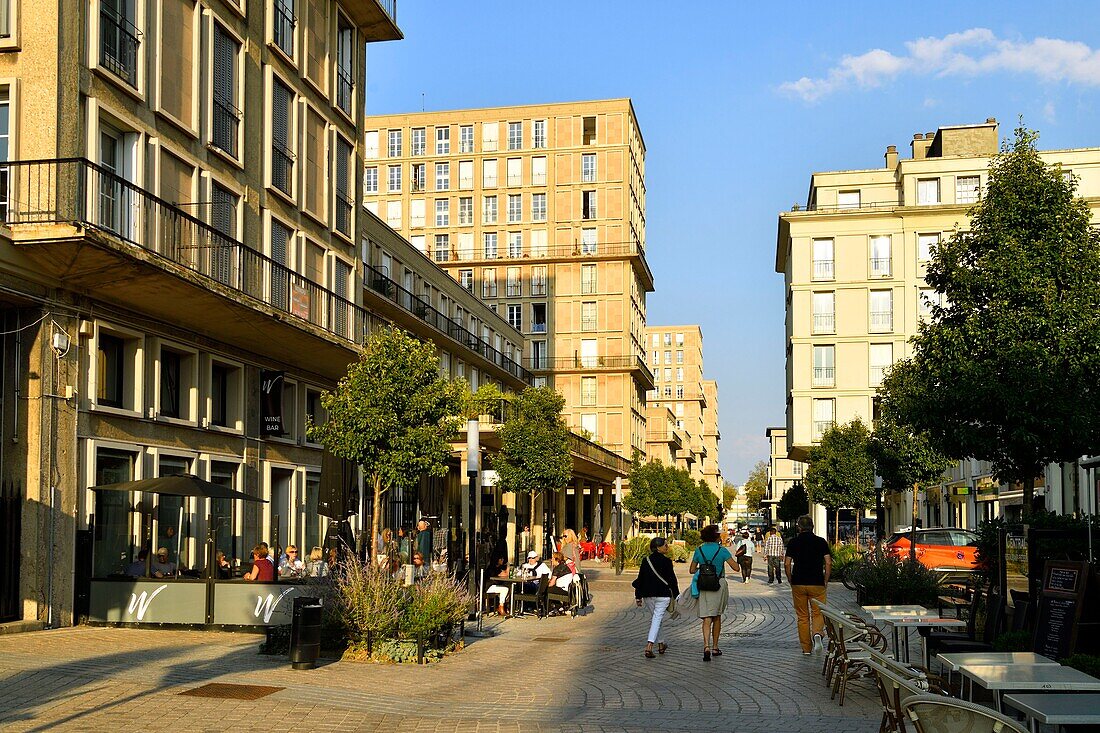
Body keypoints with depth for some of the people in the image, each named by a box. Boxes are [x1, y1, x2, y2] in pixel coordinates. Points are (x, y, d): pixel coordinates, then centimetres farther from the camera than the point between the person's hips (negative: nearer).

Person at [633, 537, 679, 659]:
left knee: (656, 618, 21)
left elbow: (640, 579, 8)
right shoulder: (666, 561, -9)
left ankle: (661, 644, 31)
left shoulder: (646, 561, 6)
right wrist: (676, 596, 2)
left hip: (647, 595, 5)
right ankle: (649, 647, -18)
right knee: (657, 619, -5)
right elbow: (672, 580, -6)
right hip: (662, 595, -5)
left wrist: (638, 596, 13)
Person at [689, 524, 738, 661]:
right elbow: (736, 567, -8)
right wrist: (732, 557, 11)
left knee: (707, 618, -3)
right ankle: (715, 647, 23)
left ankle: (706, 646, -23)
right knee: (717, 617, 16)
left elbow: (692, 570, 8)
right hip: (719, 585, -1)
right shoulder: (722, 550, -6)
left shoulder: (699, 550, 1)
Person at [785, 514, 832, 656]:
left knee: (802, 617, 9)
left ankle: (807, 648, 10)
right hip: (817, 584, 0)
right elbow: (828, 563, -5)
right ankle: (817, 634, -20)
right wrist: (826, 581, 5)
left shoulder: (793, 542, 0)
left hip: (798, 584, 0)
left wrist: (791, 581, 8)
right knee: (817, 614, 9)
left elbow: (787, 564, -4)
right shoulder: (821, 542, 1)